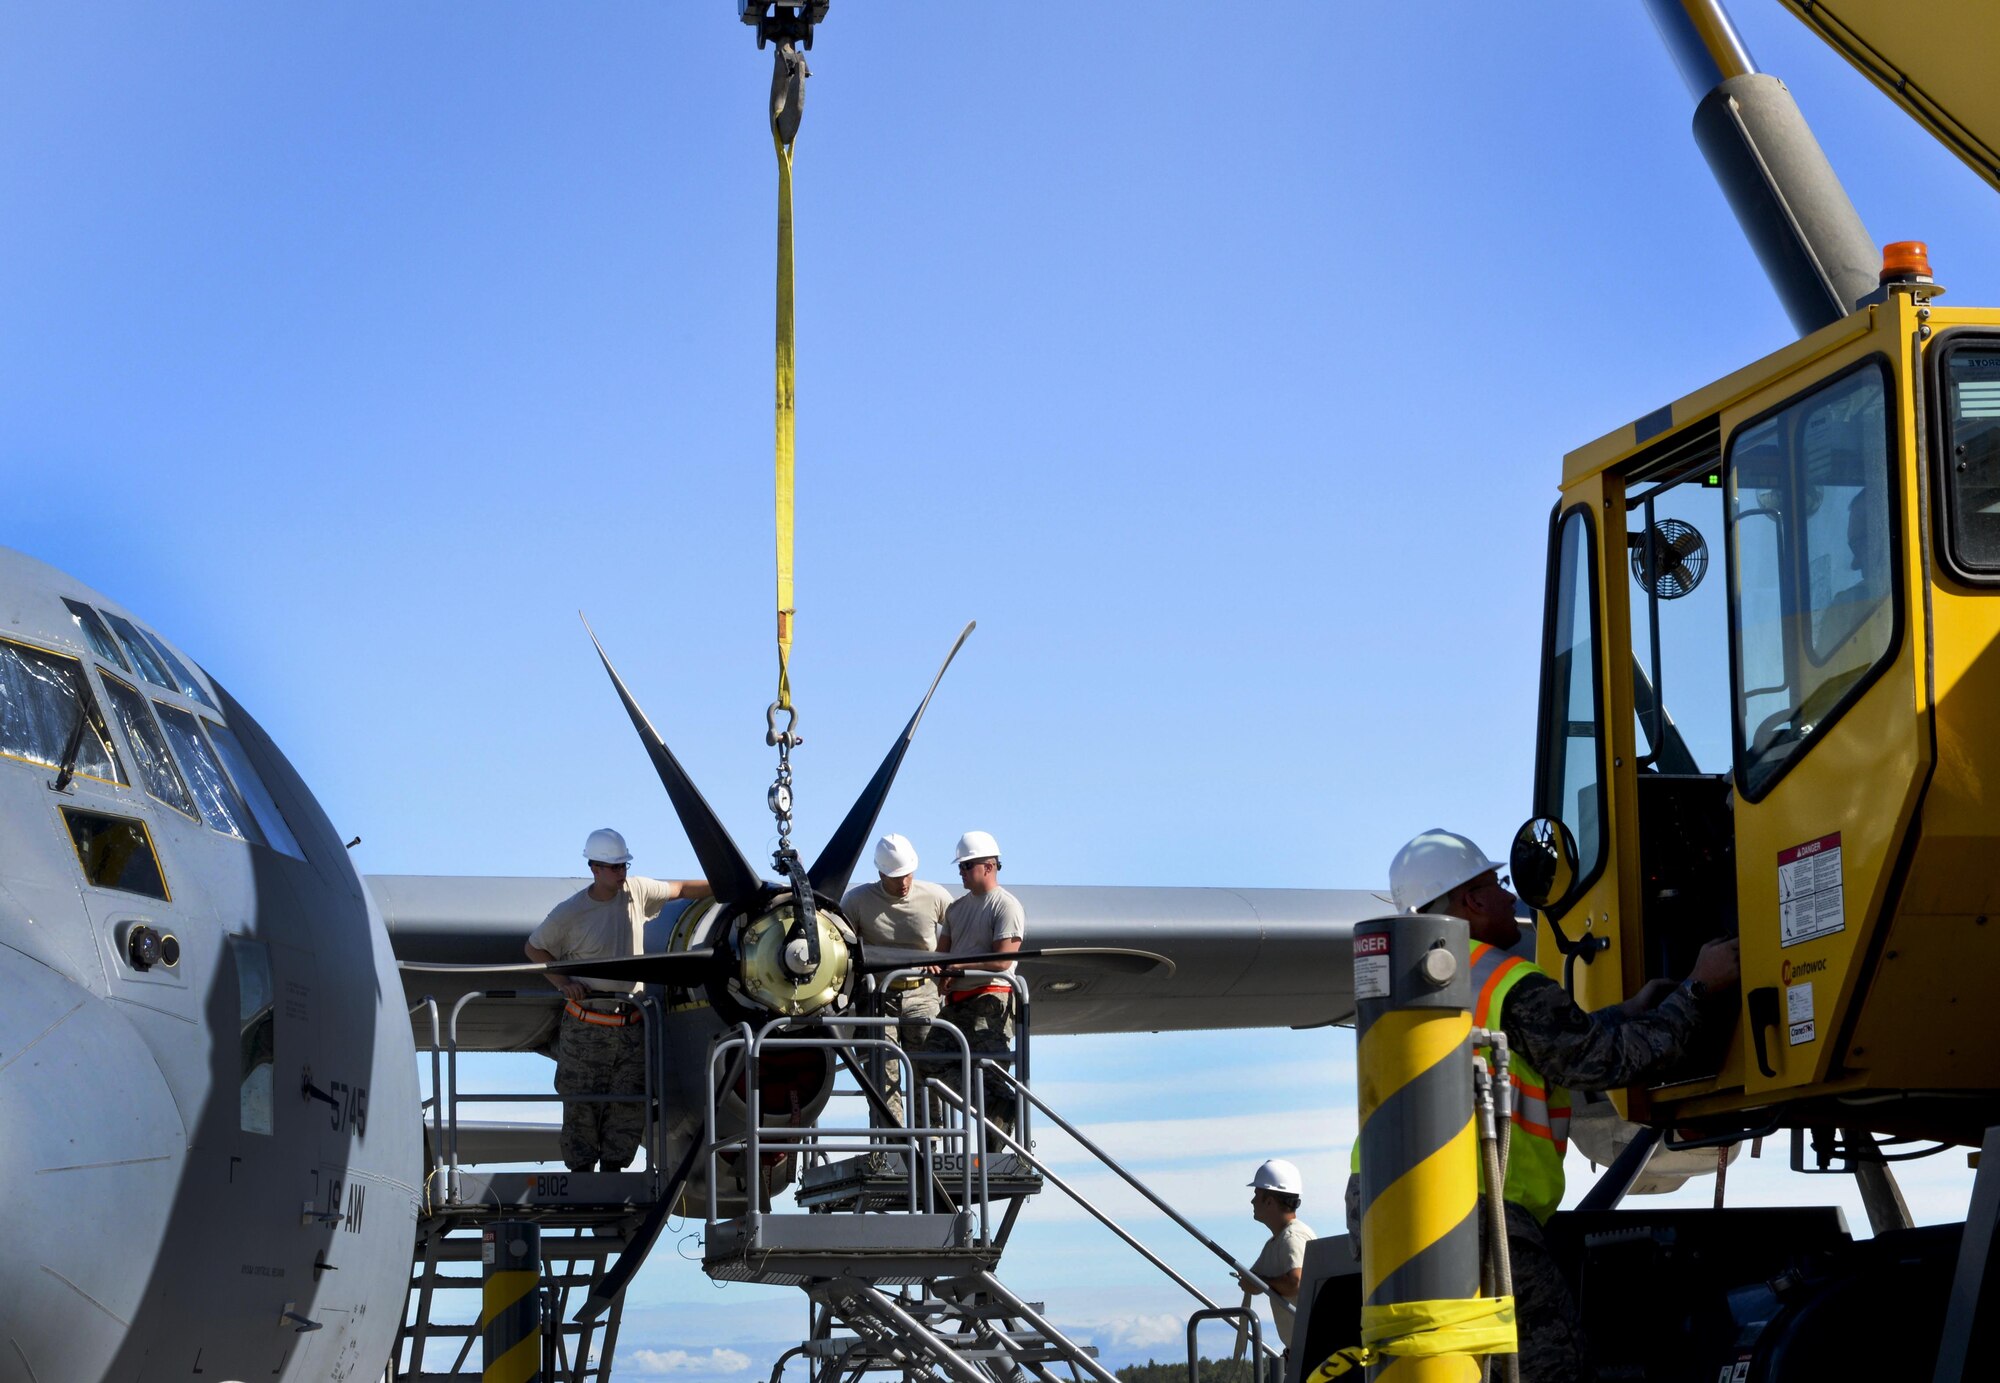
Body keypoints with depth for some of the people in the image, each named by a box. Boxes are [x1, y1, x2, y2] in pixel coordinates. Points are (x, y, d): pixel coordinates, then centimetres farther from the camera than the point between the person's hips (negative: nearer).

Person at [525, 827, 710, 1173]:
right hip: (586, 1026, -4)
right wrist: (563, 981, -7)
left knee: (631, 1104, -1)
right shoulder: (570, 913, -8)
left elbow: (682, 889, 16)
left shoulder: (636, 891, 2)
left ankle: (613, 1168, 11)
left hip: (630, 1026, 4)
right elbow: (533, 947, 5)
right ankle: (581, 1173, 12)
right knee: (582, 1105, 1)